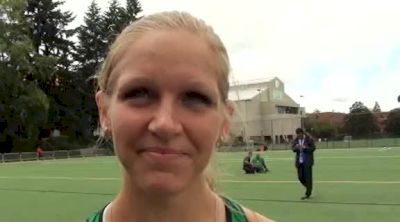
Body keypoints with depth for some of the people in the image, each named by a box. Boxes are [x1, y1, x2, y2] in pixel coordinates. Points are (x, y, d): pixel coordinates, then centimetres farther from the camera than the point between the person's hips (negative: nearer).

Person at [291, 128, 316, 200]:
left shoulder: (309, 139, -8)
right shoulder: (296, 140, 5)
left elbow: (313, 148, -10)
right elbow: (293, 148, 6)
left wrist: (305, 147, -24)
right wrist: (296, 147, -17)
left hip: (307, 161, -5)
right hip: (299, 161, 5)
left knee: (308, 177, -2)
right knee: (300, 177, 5)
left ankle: (308, 194, 8)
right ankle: (309, 188, 30)